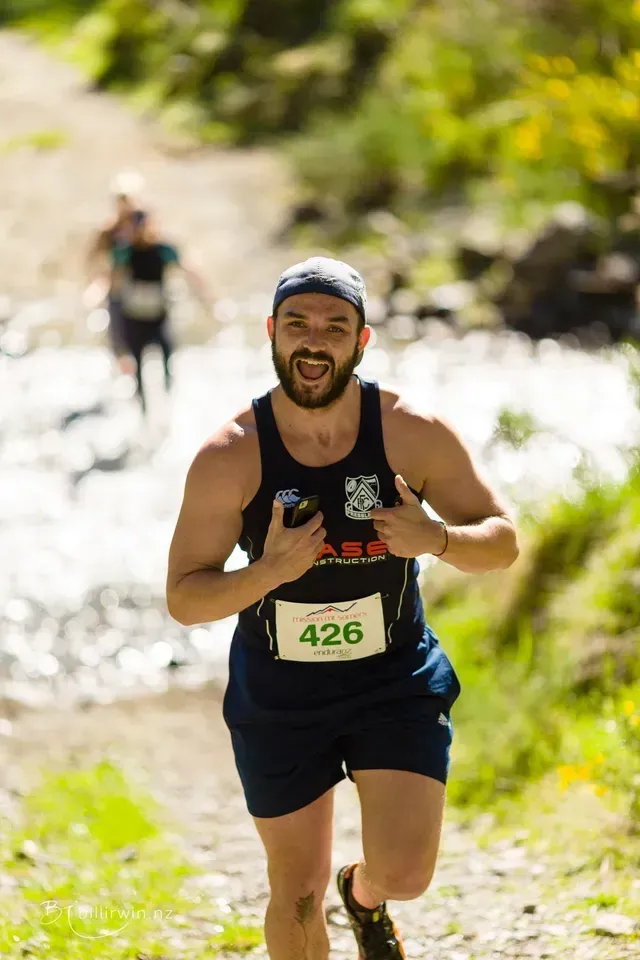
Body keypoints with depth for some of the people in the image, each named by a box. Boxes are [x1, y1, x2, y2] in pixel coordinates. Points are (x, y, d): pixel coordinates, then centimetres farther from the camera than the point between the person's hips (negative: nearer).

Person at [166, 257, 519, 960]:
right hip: (277, 692, 0)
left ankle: (365, 898, 26)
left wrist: (437, 539, -27)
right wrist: (270, 572, -31)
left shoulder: (414, 434, -13)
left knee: (404, 874, -12)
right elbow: (183, 599, -12)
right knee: (296, 894, 8)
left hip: (397, 680, 0)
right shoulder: (229, 457, -15)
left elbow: (502, 543, -5)